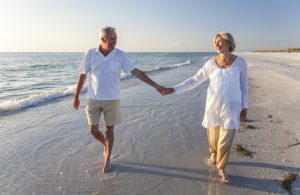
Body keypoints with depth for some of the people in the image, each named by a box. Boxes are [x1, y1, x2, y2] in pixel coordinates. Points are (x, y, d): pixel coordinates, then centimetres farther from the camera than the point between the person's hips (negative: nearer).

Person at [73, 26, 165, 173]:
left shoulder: (120, 55, -7)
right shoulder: (90, 54, -6)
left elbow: (136, 72, -9)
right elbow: (82, 76, 2)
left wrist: (156, 86, -15)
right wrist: (76, 97, 7)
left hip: (112, 99, -1)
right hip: (93, 99, 1)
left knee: (109, 130, 7)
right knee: (94, 130, 7)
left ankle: (107, 160, 27)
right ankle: (106, 145, 40)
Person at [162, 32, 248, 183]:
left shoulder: (240, 62, -2)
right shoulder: (211, 64, -1)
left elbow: (244, 86, 4)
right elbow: (194, 81, 2)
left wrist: (245, 108, 1)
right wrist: (174, 89, -6)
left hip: (231, 107, -1)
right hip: (213, 105, 2)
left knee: (225, 141, -3)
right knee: (213, 135, 15)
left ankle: (221, 169, 18)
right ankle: (214, 153, 49)